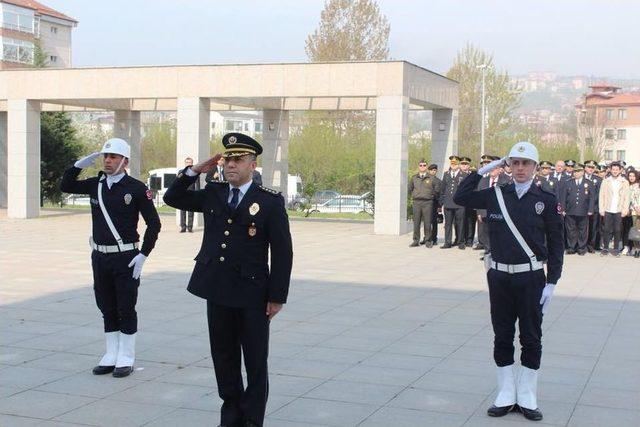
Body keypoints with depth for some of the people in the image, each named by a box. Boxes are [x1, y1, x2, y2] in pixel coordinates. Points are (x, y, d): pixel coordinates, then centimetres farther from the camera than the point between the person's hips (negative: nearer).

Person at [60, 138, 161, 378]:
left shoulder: (136, 188, -9)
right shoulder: (96, 185, 6)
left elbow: (153, 223, -8)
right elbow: (66, 186, 14)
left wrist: (143, 255, -13)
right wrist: (80, 164, -2)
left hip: (125, 258, -5)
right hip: (100, 257, 5)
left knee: (126, 309, 3)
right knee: (107, 309, 13)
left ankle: (126, 359, 12)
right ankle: (111, 356, 23)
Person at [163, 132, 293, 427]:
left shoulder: (270, 201, -7)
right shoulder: (213, 194, 8)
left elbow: (282, 253, -7)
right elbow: (172, 198, 16)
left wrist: (277, 297, -10)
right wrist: (195, 171, 2)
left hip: (252, 295, -5)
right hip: (217, 292, 5)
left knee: (255, 363, 5)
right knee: (224, 359, 14)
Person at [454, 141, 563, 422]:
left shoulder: (546, 200, -3)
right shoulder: (495, 195, 3)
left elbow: (555, 244, -1)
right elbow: (460, 198, 6)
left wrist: (552, 282, -5)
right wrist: (482, 171, 0)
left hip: (531, 278, -2)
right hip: (499, 276, 2)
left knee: (531, 339, 6)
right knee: (502, 337, 9)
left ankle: (527, 398, 18)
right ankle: (506, 396, 20)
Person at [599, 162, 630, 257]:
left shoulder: (625, 182, 5)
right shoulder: (606, 181, 6)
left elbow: (626, 197, 4)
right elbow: (602, 196, 5)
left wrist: (625, 210, -5)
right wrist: (601, 209, -1)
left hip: (619, 210, 0)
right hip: (608, 210, 0)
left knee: (617, 230, 2)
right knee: (607, 230, 0)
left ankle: (616, 249, 10)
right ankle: (605, 248, 8)